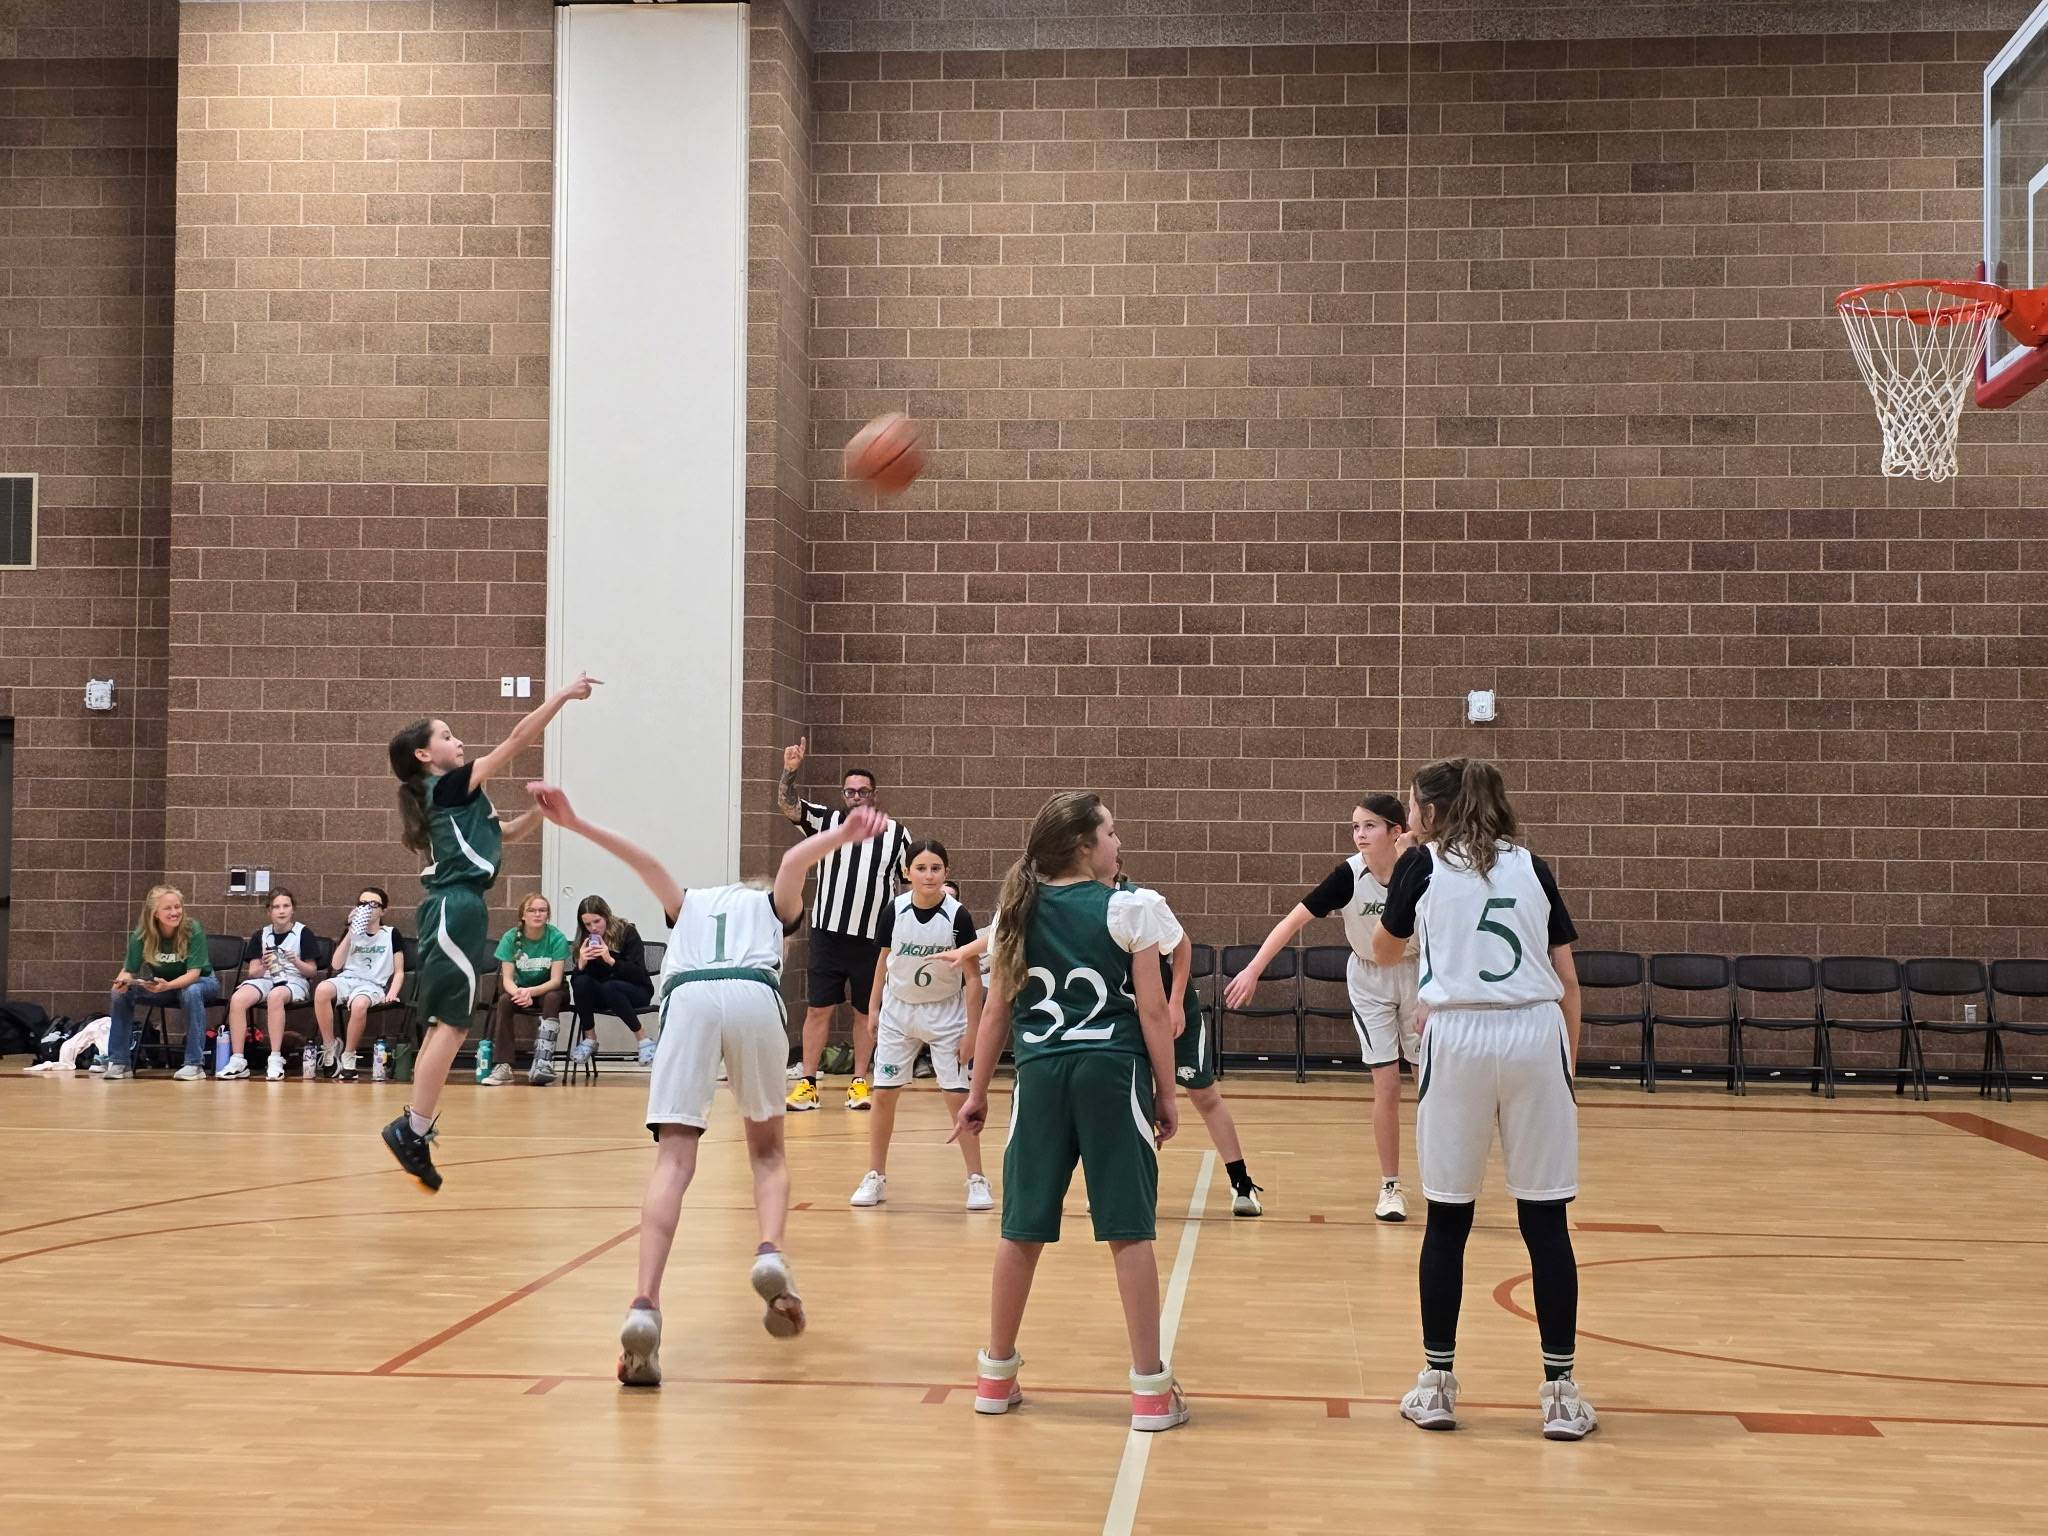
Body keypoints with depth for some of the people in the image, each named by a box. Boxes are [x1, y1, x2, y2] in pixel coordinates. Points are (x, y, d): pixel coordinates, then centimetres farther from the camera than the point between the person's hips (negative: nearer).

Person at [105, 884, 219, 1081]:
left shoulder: (193, 930, -25)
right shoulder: (141, 935, -16)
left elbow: (193, 973, -29)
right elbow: (128, 970, -12)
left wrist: (168, 985, -49)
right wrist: (122, 981, -37)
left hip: (200, 981, -4)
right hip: (161, 984, 4)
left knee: (191, 993, -39)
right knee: (120, 993, -18)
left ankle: (194, 1064, -33)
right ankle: (119, 1062, -7)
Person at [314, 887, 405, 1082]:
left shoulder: (391, 934, 11)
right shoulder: (351, 932, 17)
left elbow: (399, 971, 9)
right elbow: (337, 965, 4)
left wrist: (392, 992, -10)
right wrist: (351, 932, 0)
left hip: (373, 985, -3)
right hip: (347, 979, 3)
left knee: (359, 1004, -41)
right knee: (322, 990, -35)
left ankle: (348, 1058, -20)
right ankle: (329, 1047, -19)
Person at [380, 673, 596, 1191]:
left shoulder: (450, 796, 19)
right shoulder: (452, 785, -6)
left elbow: (503, 831, 30)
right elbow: (518, 739, -11)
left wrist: (541, 809, 14)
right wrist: (565, 692, -8)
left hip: (448, 909, 10)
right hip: (457, 909, -10)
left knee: (444, 1024, 11)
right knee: (452, 1023, -9)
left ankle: (414, 1127, 12)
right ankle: (413, 1129, -11)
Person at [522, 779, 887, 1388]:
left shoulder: (688, 904, 38)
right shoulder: (773, 905, 34)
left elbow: (643, 861, 21)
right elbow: (794, 861, 12)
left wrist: (573, 822, 13)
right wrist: (842, 835, -5)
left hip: (687, 997, 0)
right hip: (754, 995, 0)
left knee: (674, 1158, -6)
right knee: (767, 1149, 18)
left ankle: (645, 1305, -25)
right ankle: (770, 1254, -10)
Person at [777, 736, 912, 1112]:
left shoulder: (896, 833, 2)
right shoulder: (827, 821, 3)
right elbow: (787, 805, -8)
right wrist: (790, 771, -25)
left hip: (873, 938, 0)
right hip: (828, 934, 0)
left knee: (867, 1012, 7)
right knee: (818, 1009, 1)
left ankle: (860, 1083, 16)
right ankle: (807, 1084, 7)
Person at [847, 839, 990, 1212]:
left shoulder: (958, 916, -18)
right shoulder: (895, 910, -11)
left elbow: (973, 977, -12)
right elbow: (884, 959, 6)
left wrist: (972, 1030, -13)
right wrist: (873, 1006, 7)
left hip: (945, 1014, -2)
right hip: (898, 1011, 2)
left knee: (958, 1097, -4)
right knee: (883, 1095, 2)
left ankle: (977, 1180, 6)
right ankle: (875, 1178, 14)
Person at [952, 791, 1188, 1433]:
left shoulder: (1018, 912, 8)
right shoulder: (1128, 910, -3)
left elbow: (997, 1008, 10)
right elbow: (1153, 1009, -4)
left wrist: (977, 1093, 16)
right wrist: (1166, 1093, 3)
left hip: (1039, 1073, 4)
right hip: (1111, 1073, -3)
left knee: (1022, 1229, 11)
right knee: (1129, 1231, 0)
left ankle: (996, 1375, 20)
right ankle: (1151, 1387, 2)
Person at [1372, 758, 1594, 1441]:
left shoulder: (1423, 865, 8)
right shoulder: (1531, 867, 14)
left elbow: (1384, 951, 23)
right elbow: (1568, 981, 11)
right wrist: (1570, 1057, 16)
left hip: (1458, 1038, -2)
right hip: (1537, 1036, 2)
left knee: (1448, 1218, 7)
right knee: (1545, 1219, 4)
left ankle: (1437, 1382, 12)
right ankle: (1561, 1391, 6)